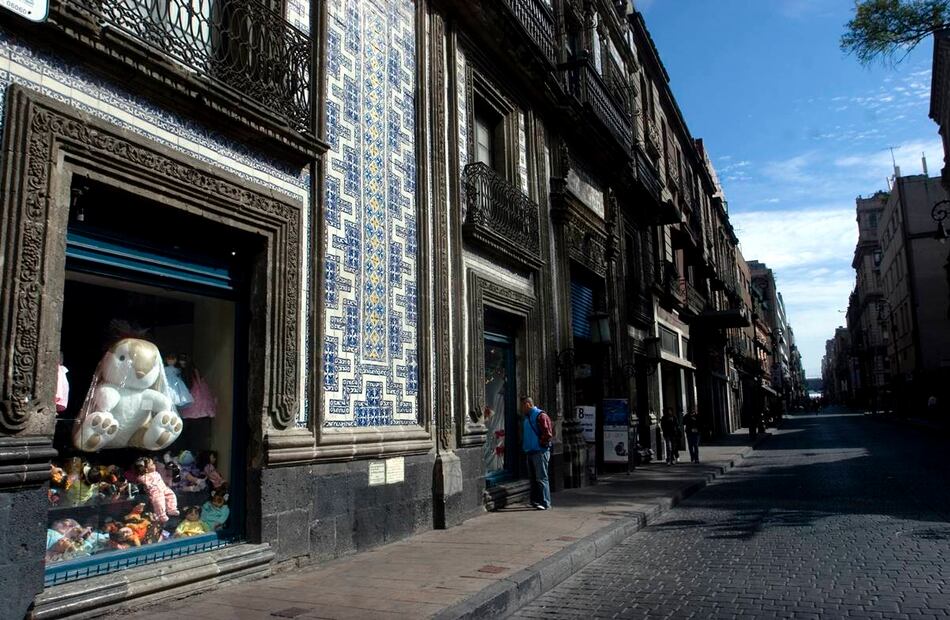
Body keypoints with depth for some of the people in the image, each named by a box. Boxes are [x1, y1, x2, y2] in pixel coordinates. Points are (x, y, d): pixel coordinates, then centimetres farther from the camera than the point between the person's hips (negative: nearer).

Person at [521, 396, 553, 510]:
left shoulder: (540, 416, -12)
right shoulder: (527, 417, 17)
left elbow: (548, 434, -18)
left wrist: (541, 442, -12)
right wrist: (524, 445, 16)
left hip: (540, 452, -9)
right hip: (530, 452, 9)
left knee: (541, 478, -8)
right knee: (533, 478, 13)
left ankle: (545, 502, -5)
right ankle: (535, 501, 20)